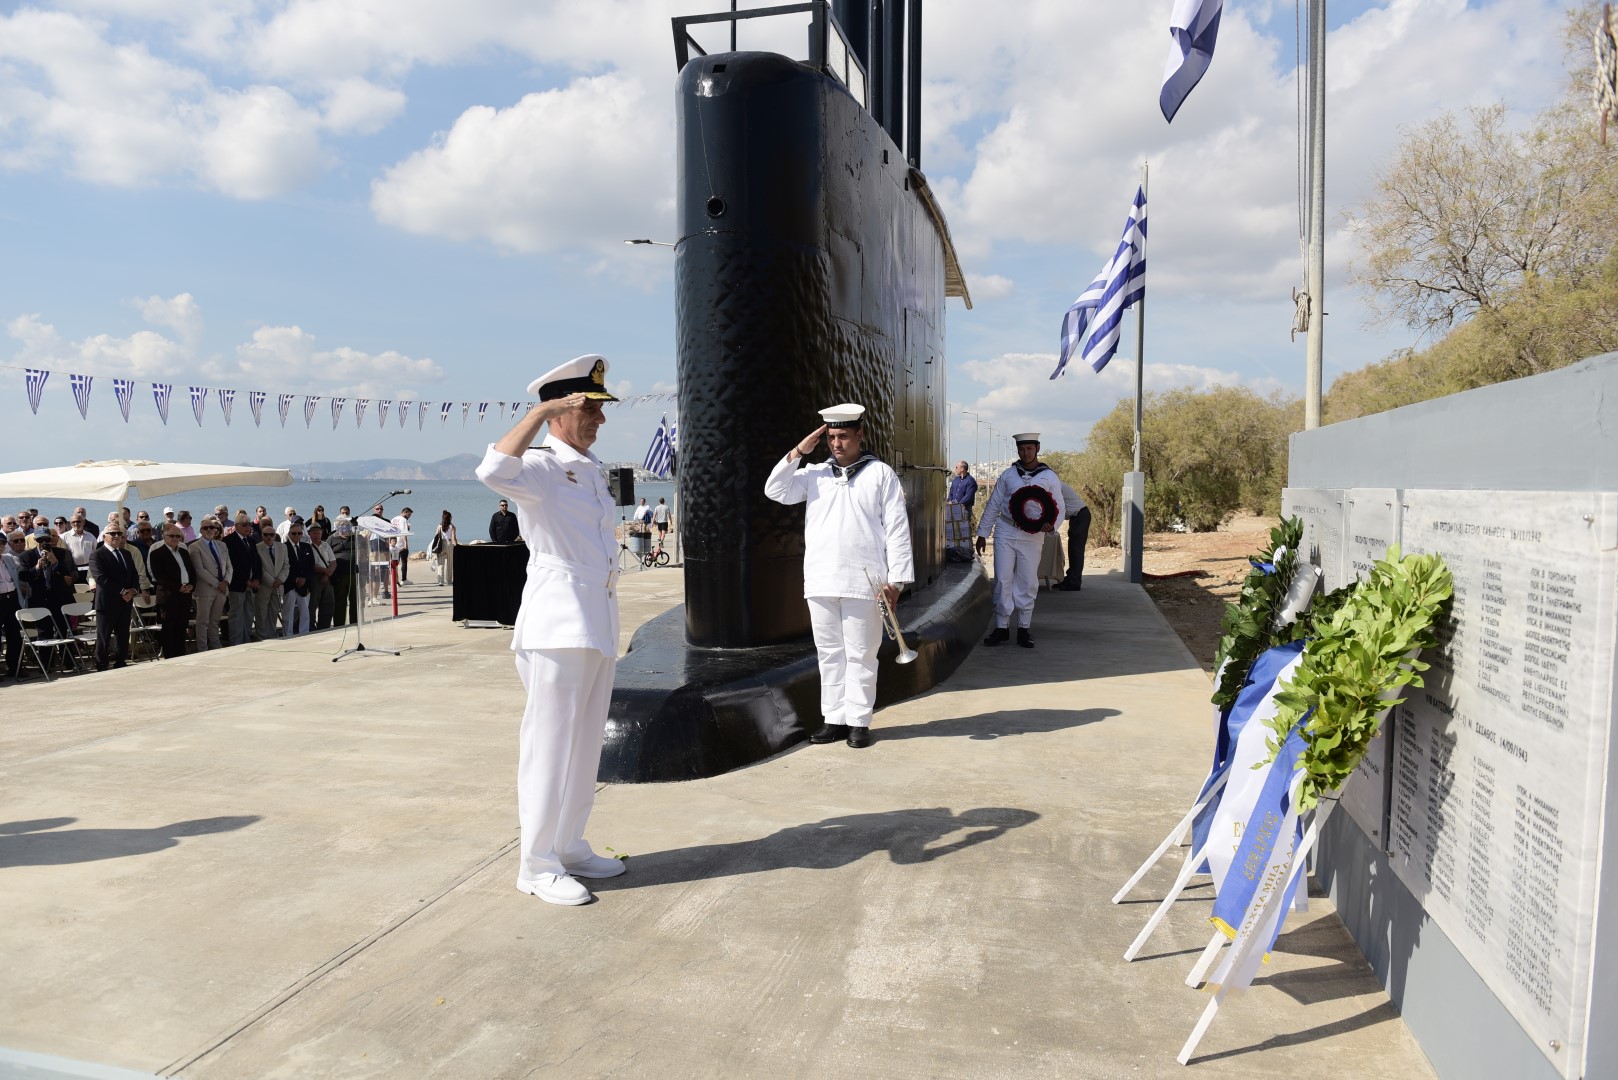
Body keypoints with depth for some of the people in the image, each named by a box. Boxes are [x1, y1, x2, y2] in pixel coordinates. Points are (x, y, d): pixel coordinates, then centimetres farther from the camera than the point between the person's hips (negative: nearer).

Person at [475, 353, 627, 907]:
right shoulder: (539, 467, -10)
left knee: (586, 741, 15)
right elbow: (494, 470, -35)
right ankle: (537, 865, 7)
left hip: (600, 618, 9)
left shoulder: (593, 469, 17)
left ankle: (569, 847, 28)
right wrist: (542, 411, -28)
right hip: (558, 620, -9)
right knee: (551, 742, -4)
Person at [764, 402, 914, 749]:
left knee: (860, 655, 3)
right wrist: (797, 453, -5)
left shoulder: (881, 474, 2)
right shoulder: (815, 474, 11)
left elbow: (897, 529, -1)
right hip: (820, 581, 4)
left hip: (863, 582, -3)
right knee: (829, 653, 10)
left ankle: (859, 721, 12)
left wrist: (895, 578, -6)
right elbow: (776, 490, 1)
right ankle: (834, 719, 18)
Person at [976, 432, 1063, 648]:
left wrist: (1051, 525, -17)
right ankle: (1001, 627, 7)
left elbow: (1059, 509, 4)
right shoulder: (1008, 475, 8)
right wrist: (982, 533, 9)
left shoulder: (1049, 477, 4)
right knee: (1003, 580, 0)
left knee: (1027, 583, 3)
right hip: (1005, 533, 1)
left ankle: (1024, 628, 12)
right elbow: (993, 505, 11)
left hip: (1032, 536, -1)